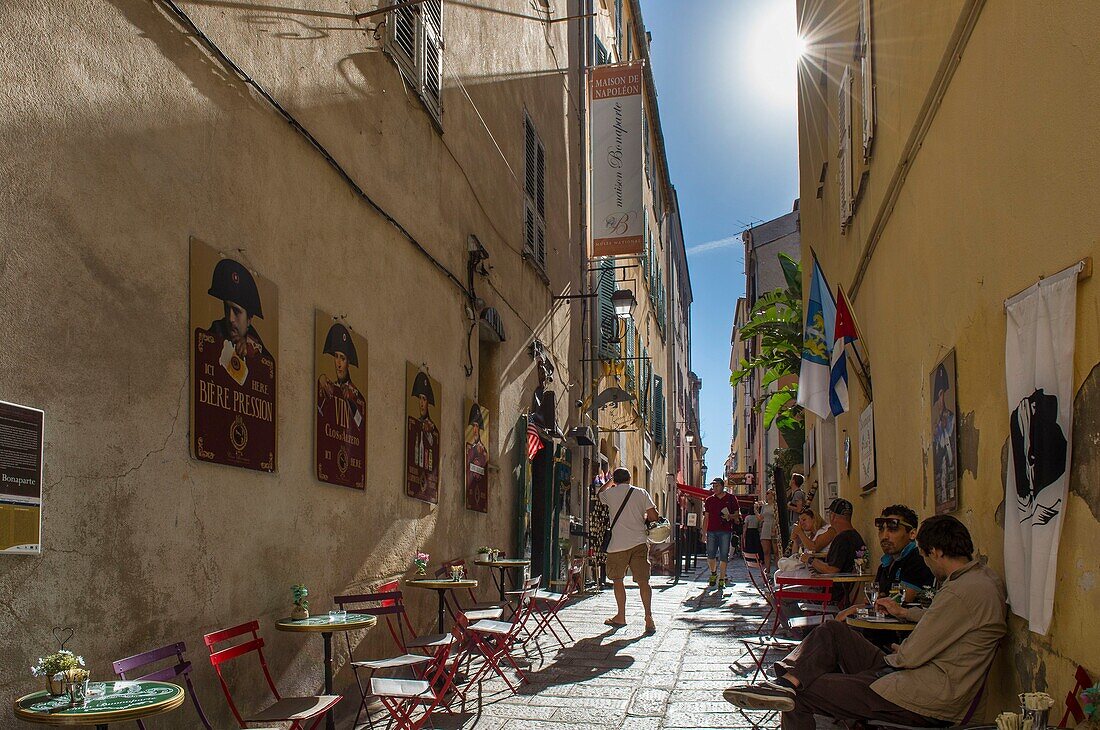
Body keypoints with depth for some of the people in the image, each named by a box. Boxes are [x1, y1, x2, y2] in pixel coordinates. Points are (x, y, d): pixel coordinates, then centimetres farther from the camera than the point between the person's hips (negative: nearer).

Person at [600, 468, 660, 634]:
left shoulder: (609, 494, 4)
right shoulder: (641, 493, 5)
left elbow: (599, 494, 28)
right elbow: (654, 516, 1)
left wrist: (610, 482, 44)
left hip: (618, 544, -1)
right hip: (639, 543, 1)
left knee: (618, 580, 14)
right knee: (643, 581, 0)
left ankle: (621, 617, 20)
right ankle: (648, 617, -10)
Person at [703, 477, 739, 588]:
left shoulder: (731, 499, 6)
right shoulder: (709, 500, 12)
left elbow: (736, 514, 11)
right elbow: (706, 517, 13)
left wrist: (730, 516, -12)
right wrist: (704, 532, 7)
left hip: (725, 531, -2)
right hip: (711, 530, 2)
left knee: (723, 556, -2)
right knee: (710, 555, 1)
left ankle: (721, 579, 6)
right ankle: (713, 574, 25)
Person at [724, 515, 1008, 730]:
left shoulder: (963, 591, -22)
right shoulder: (982, 576, 10)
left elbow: (910, 655, -19)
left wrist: (891, 656, 1)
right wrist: (904, 612, 32)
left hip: (925, 702, -11)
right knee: (833, 631, 3)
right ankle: (786, 682, -14)